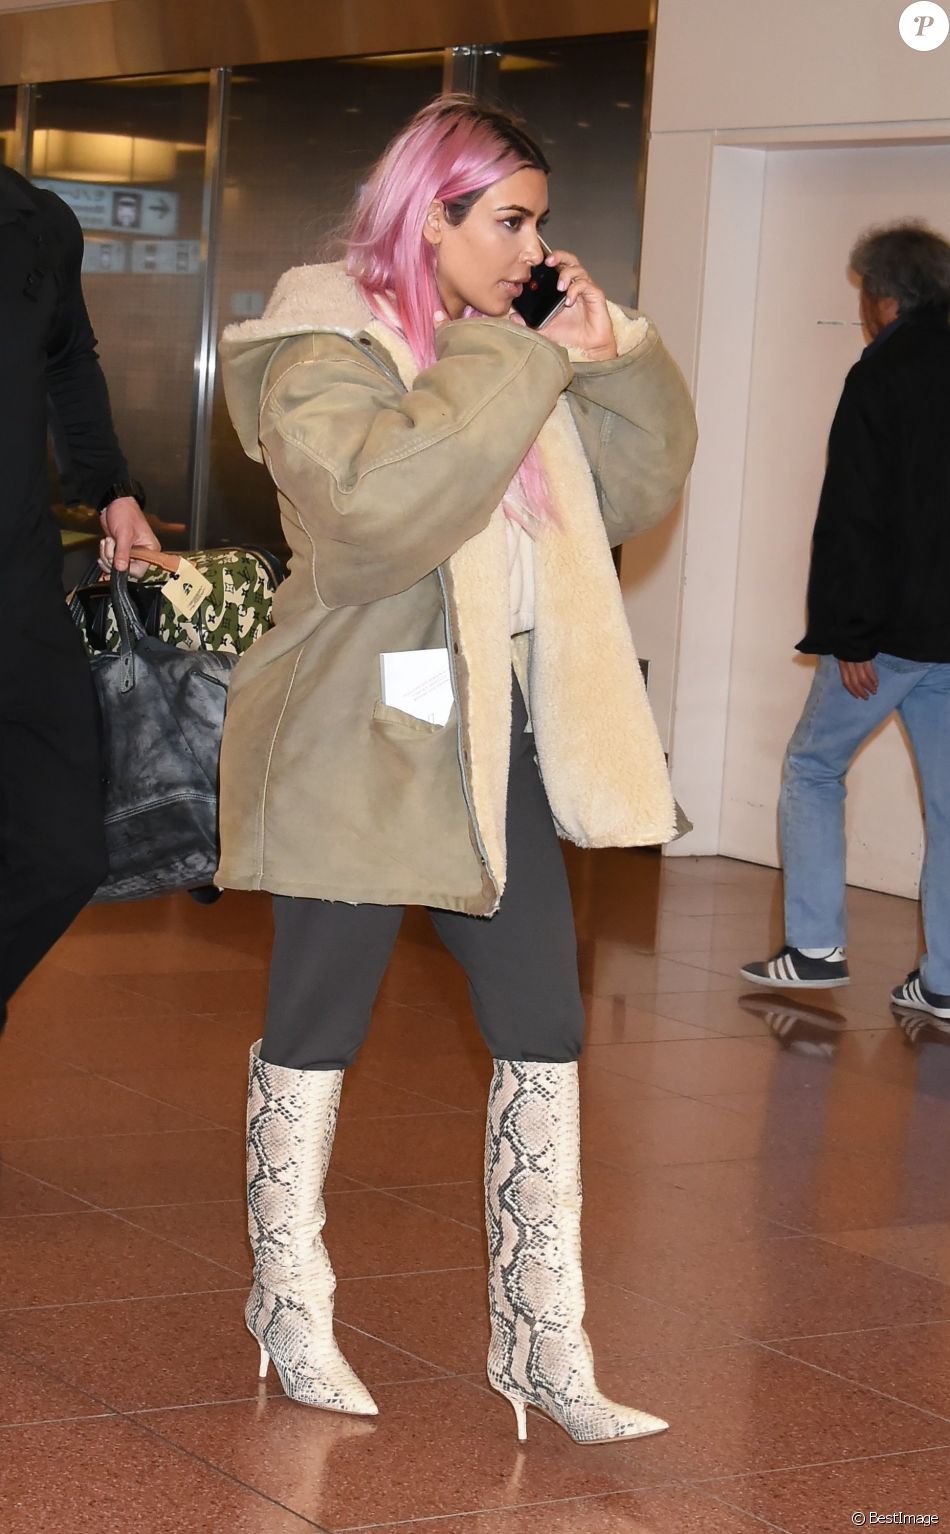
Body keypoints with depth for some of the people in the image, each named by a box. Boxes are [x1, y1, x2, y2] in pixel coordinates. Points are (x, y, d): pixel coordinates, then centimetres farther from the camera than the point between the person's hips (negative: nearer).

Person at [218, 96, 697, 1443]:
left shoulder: (506, 355, 12)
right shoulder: (324, 350, -10)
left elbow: (638, 487, 12)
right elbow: (378, 499, -29)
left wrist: (613, 355, -3)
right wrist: (524, 366, -24)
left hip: (500, 738, 7)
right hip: (361, 740, -7)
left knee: (545, 1036, 4)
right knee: (317, 1028, 7)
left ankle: (546, 1345, 12)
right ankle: (292, 1315, 24)